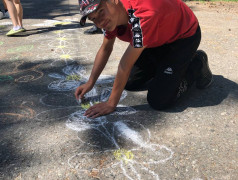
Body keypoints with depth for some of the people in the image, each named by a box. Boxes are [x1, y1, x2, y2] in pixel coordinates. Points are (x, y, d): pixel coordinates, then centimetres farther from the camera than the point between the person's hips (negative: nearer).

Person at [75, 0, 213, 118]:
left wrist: (111, 104, -24)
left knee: (159, 101, -15)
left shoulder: (143, 15, -41)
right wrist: (90, 83, -1)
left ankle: (197, 66, 5)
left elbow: (125, 66, -35)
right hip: (157, 39, 7)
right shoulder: (111, 15, -15)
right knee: (130, 83, 6)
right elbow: (105, 49, 1)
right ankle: (162, 65, 27)